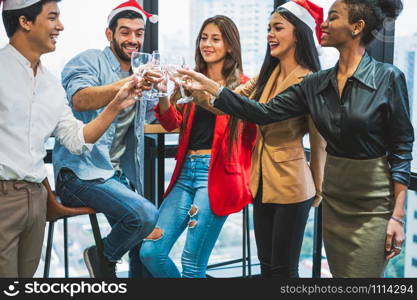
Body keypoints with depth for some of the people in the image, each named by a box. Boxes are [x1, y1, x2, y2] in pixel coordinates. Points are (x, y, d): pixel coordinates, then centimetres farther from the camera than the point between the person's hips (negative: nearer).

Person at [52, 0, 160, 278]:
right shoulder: (91, 61, -6)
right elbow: (79, 100, -26)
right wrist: (129, 83, -40)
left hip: (120, 176, 8)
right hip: (83, 172, -7)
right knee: (147, 214, -27)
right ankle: (103, 258, 0)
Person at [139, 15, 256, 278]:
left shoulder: (241, 85, 2)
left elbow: (250, 136, -2)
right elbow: (172, 124, 5)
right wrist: (164, 95, -13)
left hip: (216, 173, -5)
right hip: (186, 170, 5)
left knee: (193, 262, -4)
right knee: (150, 252, 0)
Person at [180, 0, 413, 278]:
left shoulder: (388, 78, -11)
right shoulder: (317, 84, 3)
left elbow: (401, 148, -9)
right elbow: (265, 112, 0)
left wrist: (398, 215, -12)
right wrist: (210, 86, -5)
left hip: (374, 203, -5)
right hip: (334, 197, 5)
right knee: (339, 273, 15)